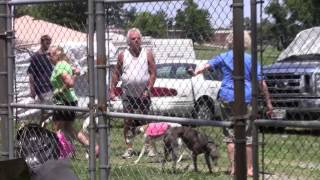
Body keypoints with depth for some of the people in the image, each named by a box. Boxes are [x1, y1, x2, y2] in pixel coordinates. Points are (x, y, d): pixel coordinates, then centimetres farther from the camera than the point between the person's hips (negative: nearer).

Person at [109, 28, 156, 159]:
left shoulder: (147, 54, -1)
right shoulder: (123, 55, 3)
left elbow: (153, 73, -3)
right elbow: (116, 74, 8)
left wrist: (148, 90, -12)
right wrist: (112, 91, 2)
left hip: (143, 94, -1)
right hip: (128, 94, 1)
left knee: (146, 122, 2)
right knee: (128, 122, 2)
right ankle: (129, 148, 7)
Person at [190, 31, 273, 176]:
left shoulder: (223, 57, 8)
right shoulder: (250, 59, 4)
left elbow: (208, 65, -9)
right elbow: (262, 83, 1)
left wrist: (195, 72, -19)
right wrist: (268, 103, 4)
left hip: (226, 98, 1)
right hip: (246, 99, -1)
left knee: (230, 135, 7)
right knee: (247, 135, 6)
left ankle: (233, 168, 5)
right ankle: (249, 168, 8)